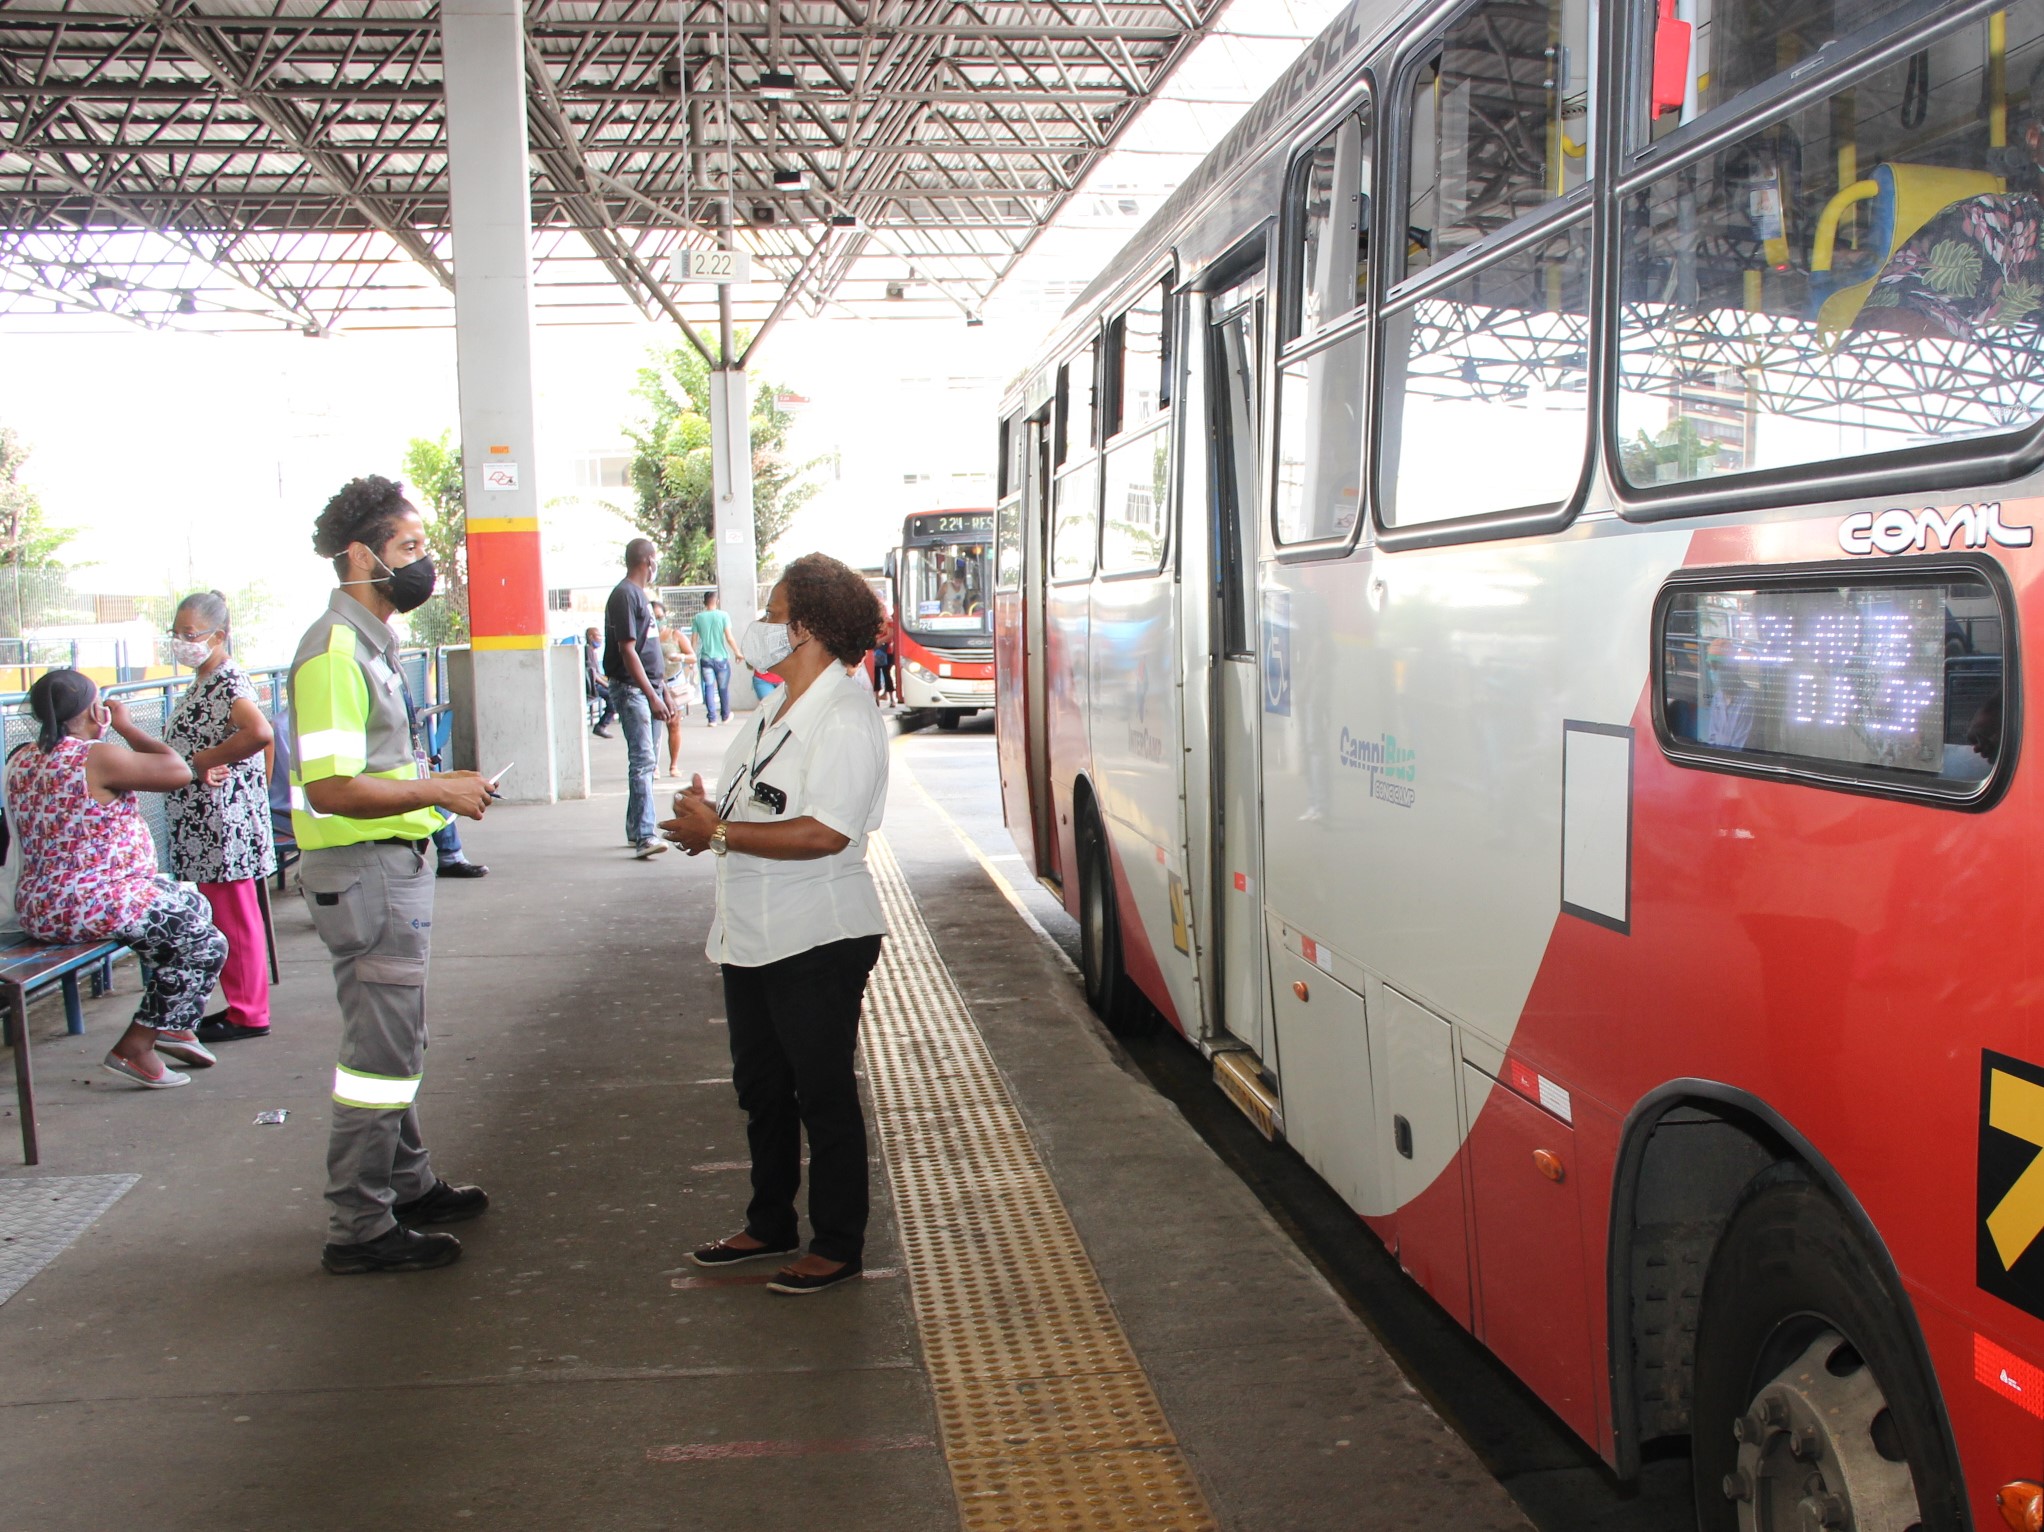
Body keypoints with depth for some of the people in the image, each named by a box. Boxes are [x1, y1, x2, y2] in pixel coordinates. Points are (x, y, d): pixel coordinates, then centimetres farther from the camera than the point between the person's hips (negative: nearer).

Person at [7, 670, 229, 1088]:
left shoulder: (21, 761, 8)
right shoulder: (98, 758, -20)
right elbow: (179, 772, -13)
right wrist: (126, 727, -2)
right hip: (100, 908, -10)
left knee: (189, 904, 27)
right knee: (206, 944, 7)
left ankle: (173, 1024, 30)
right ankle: (135, 1048, 5)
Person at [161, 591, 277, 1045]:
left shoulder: (229, 681, -15)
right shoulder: (201, 684, 16)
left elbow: (259, 733, -31)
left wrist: (202, 762, -21)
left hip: (225, 820, -10)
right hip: (202, 824, 10)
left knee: (234, 918, -3)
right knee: (218, 918, 14)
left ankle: (248, 1014, 4)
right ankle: (239, 1004, 23)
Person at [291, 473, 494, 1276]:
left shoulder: (370, 640, 14)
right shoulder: (334, 650, -19)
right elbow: (330, 789, -26)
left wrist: (438, 785, 8)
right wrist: (437, 790, -18)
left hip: (391, 863, 11)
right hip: (363, 872, -11)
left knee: (393, 1039, 20)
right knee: (381, 1049, -4)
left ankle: (407, 1185, 34)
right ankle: (359, 1228, 6)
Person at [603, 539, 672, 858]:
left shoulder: (639, 594, 18)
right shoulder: (624, 595, -12)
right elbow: (628, 651, -18)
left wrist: (663, 690, 22)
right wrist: (652, 695, -20)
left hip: (647, 688, 10)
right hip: (630, 689, -10)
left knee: (643, 760, 12)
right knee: (642, 760, -15)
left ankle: (636, 830, 20)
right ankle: (643, 836, -19)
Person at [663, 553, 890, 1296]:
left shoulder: (845, 718, -17)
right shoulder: (776, 713, 14)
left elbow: (827, 832, -27)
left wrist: (719, 833, -22)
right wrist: (705, 815, -2)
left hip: (819, 942, -10)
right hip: (752, 937, 10)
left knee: (823, 1095, 2)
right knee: (762, 1089, 19)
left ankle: (838, 1245, 16)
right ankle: (770, 1224, 34)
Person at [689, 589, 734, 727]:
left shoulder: (697, 618, 1)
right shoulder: (723, 615, -5)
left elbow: (694, 639, 2)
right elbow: (729, 637, -9)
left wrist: (692, 658, 9)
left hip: (705, 658, 1)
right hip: (721, 658, -1)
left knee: (709, 687, 4)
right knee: (723, 688, 13)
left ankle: (712, 718, -4)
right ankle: (725, 715, 28)